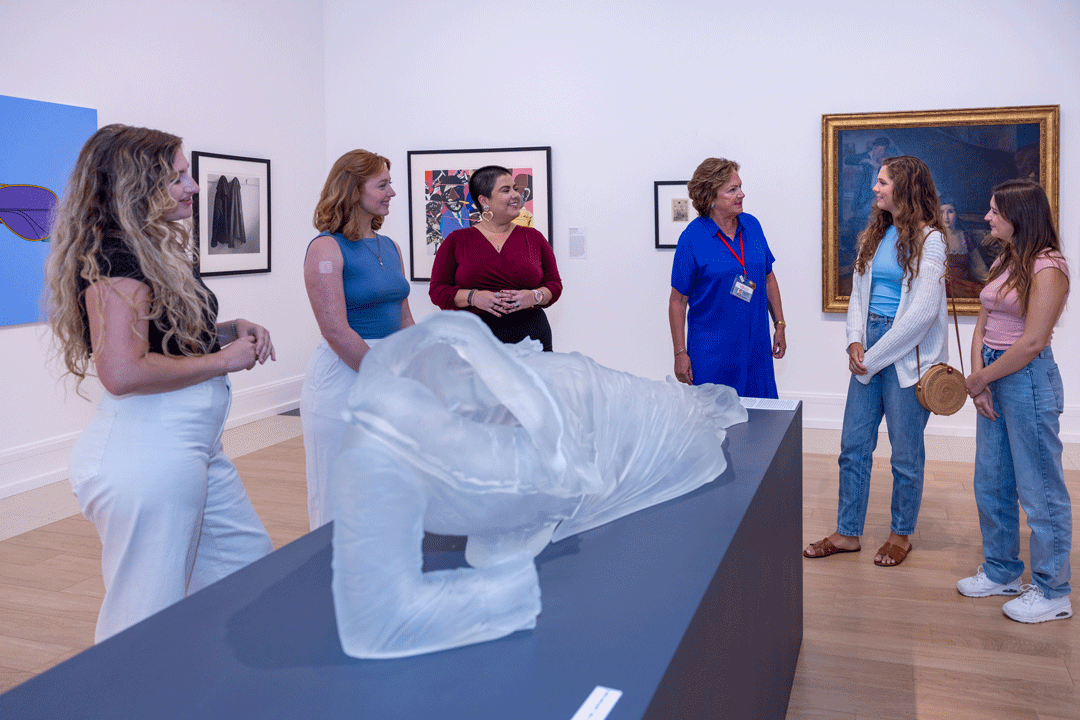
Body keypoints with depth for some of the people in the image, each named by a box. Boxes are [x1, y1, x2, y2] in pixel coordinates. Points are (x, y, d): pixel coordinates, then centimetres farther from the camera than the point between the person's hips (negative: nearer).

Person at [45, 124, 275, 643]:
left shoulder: (153, 251, 15)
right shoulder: (112, 256, -15)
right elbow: (123, 372, -26)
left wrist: (230, 331, 8)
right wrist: (223, 361, -15)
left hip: (193, 447, 10)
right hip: (146, 454, -10)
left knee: (250, 571, 19)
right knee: (150, 622, 0)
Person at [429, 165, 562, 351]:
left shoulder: (534, 237, 13)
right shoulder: (456, 241, 7)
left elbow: (554, 284, 13)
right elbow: (437, 290, 4)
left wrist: (534, 297, -9)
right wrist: (473, 297, -13)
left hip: (531, 335, 2)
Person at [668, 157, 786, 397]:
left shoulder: (752, 225, 5)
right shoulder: (692, 238, -10)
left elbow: (768, 279, 15)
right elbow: (678, 301, -7)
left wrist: (780, 325, 12)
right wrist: (680, 353, -9)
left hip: (756, 347, 5)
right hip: (712, 352, -4)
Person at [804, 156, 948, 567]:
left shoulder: (928, 239, -9)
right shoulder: (874, 235, 11)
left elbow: (922, 311, -15)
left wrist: (874, 357, -14)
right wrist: (855, 342, -4)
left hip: (906, 355, -6)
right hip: (869, 349, 6)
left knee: (905, 453, 6)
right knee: (853, 446, 8)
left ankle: (901, 534, 24)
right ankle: (847, 533, 20)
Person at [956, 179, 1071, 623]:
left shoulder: (1047, 267, -13)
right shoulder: (1003, 263, 13)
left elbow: (1032, 341, -19)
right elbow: (982, 326, 9)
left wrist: (979, 379, -11)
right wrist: (977, 378, -4)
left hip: (1027, 379, -9)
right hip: (993, 377, 9)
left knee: (1039, 489, 1)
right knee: (991, 483, 15)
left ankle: (1052, 591, 14)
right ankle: (1001, 572, 30)